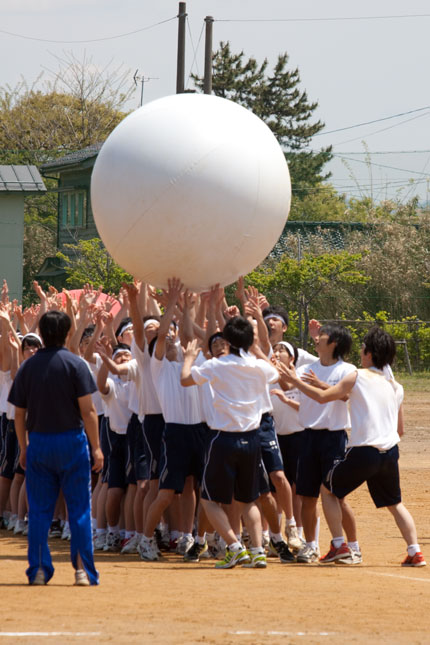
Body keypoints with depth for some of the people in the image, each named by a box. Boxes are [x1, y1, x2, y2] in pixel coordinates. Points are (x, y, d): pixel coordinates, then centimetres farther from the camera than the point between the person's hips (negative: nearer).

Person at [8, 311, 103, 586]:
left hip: (38, 442, 3)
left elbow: (19, 413, 7)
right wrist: (96, 447, -6)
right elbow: (87, 410, -11)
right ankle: (83, 569, -3)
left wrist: (23, 448, 17)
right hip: (71, 440, -3)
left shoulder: (28, 367, 4)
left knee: (39, 510, 8)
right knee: (79, 508, 2)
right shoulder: (75, 364, -7)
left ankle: (39, 569, 7)